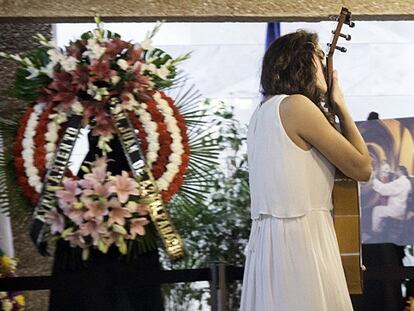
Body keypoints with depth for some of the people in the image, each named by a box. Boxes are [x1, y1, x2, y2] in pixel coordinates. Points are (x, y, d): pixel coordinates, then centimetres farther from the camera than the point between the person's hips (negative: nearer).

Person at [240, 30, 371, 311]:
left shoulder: (262, 113, 17)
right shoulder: (296, 105, -10)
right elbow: (362, 167, -5)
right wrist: (340, 105, 4)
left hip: (269, 239, 9)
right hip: (300, 238, -9)